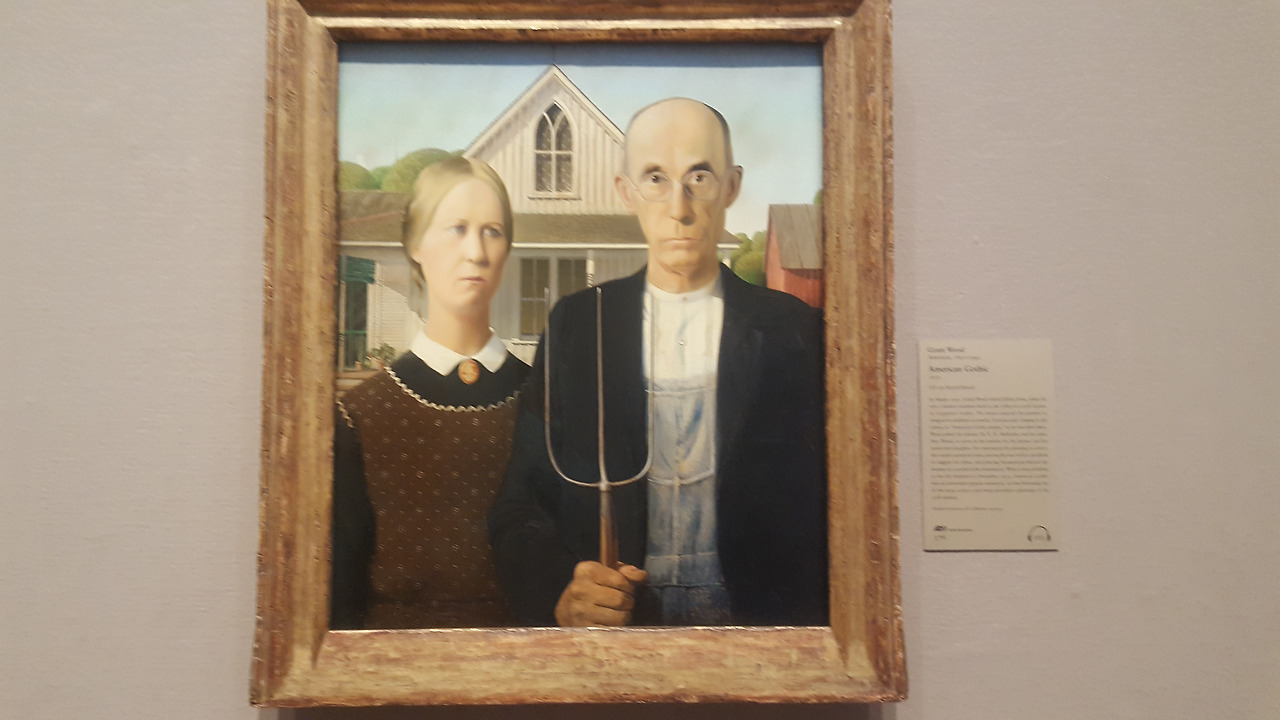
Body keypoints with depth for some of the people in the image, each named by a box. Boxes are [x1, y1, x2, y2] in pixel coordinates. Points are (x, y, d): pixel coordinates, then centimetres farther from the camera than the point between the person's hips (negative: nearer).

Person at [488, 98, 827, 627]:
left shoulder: (793, 331, 4)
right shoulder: (574, 325, 7)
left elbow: (828, 504, 3)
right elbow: (519, 504, 6)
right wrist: (559, 591, -12)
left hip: (756, 626, 0)